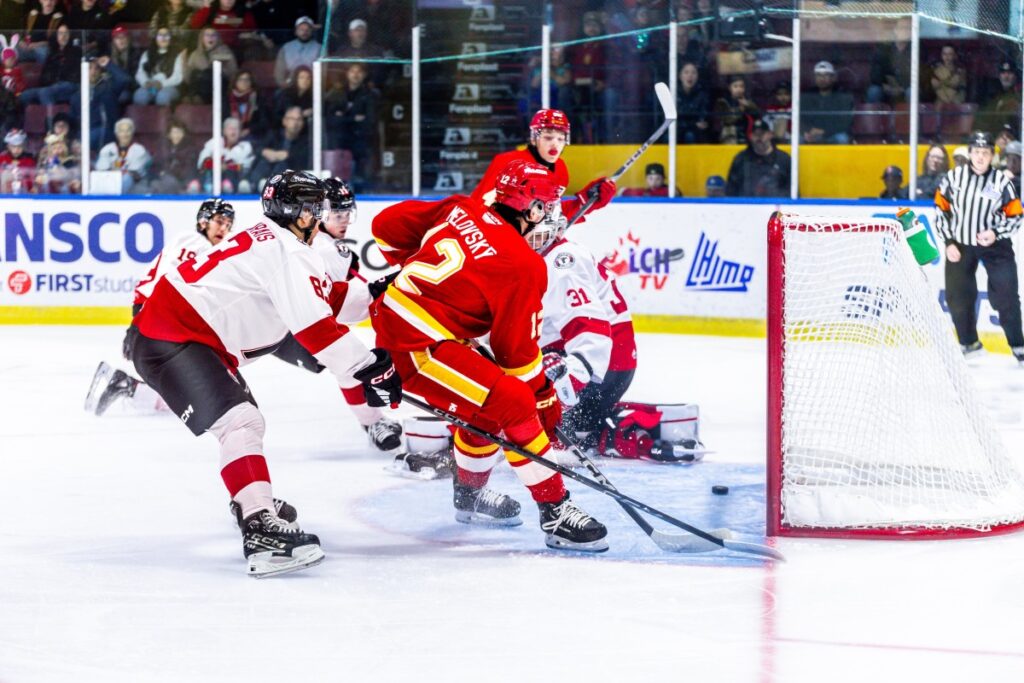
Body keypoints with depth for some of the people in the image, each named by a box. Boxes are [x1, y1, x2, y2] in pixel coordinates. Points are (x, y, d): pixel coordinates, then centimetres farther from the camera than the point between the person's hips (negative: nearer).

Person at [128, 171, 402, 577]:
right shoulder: (288, 251, -16)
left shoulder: (266, 240, 16)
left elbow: (320, 303, 23)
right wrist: (368, 369, -21)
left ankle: (256, 504, 47)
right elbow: (316, 326, -23)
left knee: (245, 418, 28)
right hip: (168, 340, -11)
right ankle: (261, 532, -38)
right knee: (240, 422, -24)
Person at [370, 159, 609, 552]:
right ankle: (556, 514, -12)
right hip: (415, 347, -9)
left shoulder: (461, 210, 8)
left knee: (488, 402, 25)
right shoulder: (524, 267, -11)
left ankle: (470, 494, 42)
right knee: (512, 403, -13)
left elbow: (388, 223, 16)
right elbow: (517, 352, -6)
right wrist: (548, 405, 5)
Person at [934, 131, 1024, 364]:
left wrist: (996, 233, -20)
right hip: (960, 245, 2)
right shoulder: (954, 177, -5)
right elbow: (941, 210, 3)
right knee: (958, 298, 4)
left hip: (994, 246, -2)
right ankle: (970, 344, 20)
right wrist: (948, 242, -3)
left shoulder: (1002, 181, -9)